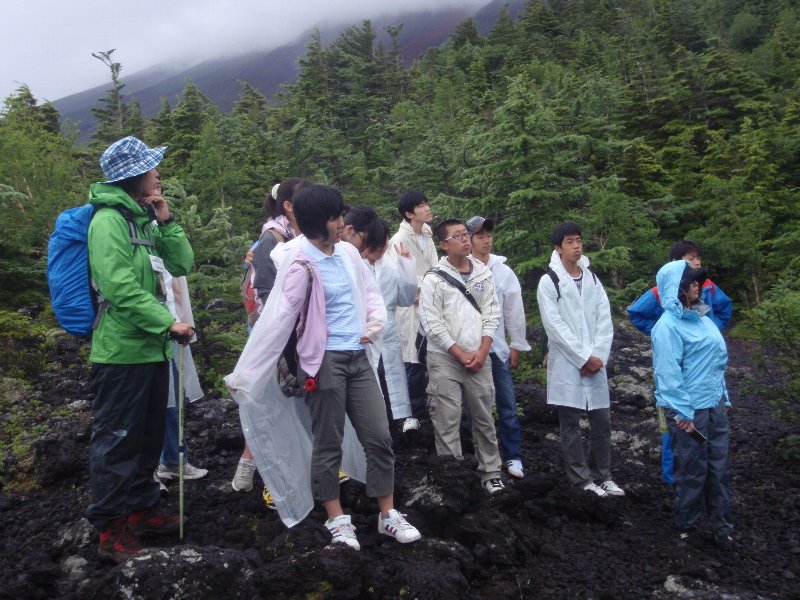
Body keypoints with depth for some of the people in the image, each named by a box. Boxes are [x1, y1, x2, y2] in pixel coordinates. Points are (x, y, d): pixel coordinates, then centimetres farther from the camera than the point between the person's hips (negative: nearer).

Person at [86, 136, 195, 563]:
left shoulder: (143, 218, 14)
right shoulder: (109, 220, -14)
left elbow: (181, 264, 11)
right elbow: (121, 287, -22)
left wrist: (166, 221, 0)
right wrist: (167, 322, -21)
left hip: (151, 348, 9)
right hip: (122, 350, -9)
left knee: (148, 435, 17)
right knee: (116, 439, 1)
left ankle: (142, 508, 31)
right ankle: (111, 527, 12)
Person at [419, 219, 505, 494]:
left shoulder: (483, 273, 7)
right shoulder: (434, 279, -5)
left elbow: (492, 314, 6)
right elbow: (432, 324, -9)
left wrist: (482, 352, -5)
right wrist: (461, 354, -10)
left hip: (479, 358, 3)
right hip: (445, 360, -3)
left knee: (484, 418, 11)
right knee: (447, 422, 0)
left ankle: (490, 472, 23)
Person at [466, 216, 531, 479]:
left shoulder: (503, 271, 2)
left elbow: (515, 310, 5)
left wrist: (517, 345, 5)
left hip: (496, 347, 2)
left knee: (507, 404, 2)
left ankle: (512, 456, 13)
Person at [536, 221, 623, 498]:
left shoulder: (592, 279, 11)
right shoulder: (549, 281, -4)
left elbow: (605, 321, 6)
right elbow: (555, 325, -11)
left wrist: (598, 356, -7)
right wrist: (584, 358, -12)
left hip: (595, 362, 5)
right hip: (567, 363, -5)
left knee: (602, 420, 8)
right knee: (570, 423, 2)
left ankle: (602, 474, 22)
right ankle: (581, 479, 12)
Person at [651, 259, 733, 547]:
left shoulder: (701, 317, 10)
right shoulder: (668, 326, -14)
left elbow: (717, 362, 17)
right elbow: (668, 373, -17)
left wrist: (724, 398, 17)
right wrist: (684, 413, -17)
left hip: (715, 407, 7)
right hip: (691, 411, -7)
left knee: (719, 469, 12)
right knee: (692, 472, 4)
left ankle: (722, 527, 24)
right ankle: (686, 527, 21)